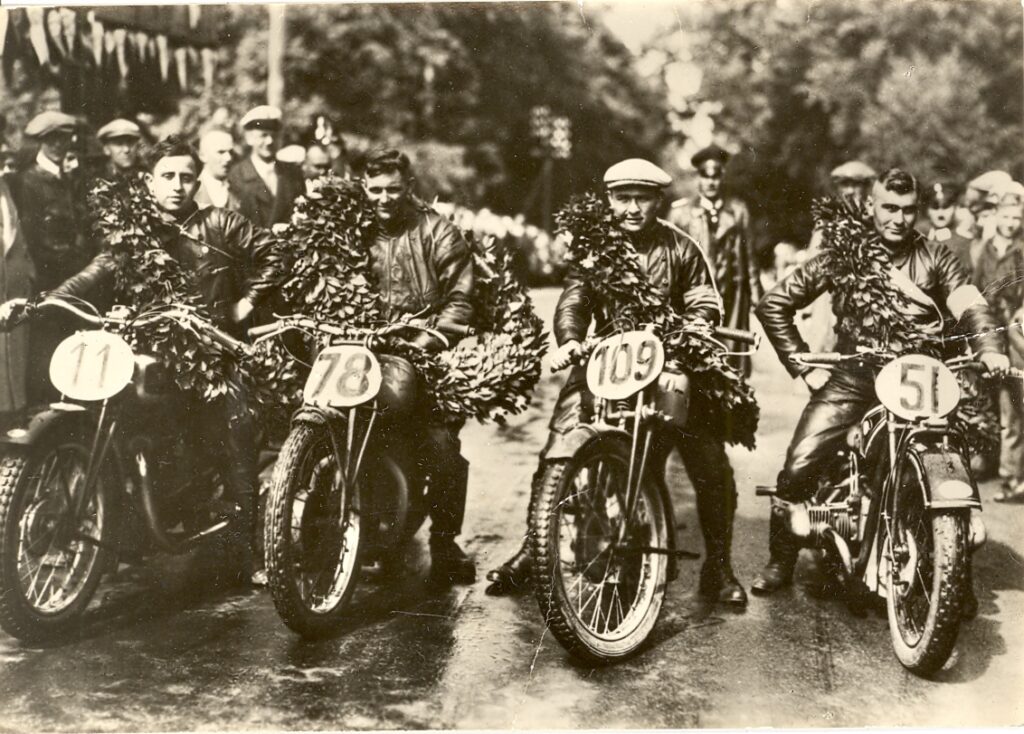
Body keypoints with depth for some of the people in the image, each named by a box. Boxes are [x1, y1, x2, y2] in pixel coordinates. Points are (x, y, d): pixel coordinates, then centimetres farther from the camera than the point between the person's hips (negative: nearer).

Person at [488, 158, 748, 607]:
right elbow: (575, 296, -6)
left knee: (712, 466, -7)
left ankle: (718, 567, 9)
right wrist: (569, 340, -28)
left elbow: (705, 308, -4)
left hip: (667, 365, 0)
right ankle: (531, 549, 5)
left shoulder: (679, 247, 4)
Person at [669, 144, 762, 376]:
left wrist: (755, 291, 8)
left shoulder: (738, 210, 11)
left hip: (732, 294, 1)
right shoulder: (680, 211, 6)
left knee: (733, 358, -3)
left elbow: (749, 254, 12)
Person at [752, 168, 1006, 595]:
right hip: (852, 380, 0)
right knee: (798, 467, -14)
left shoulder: (935, 258, 8)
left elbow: (970, 306, -6)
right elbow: (774, 304, 7)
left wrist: (989, 348, -26)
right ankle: (780, 561, 5)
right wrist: (803, 365, 0)